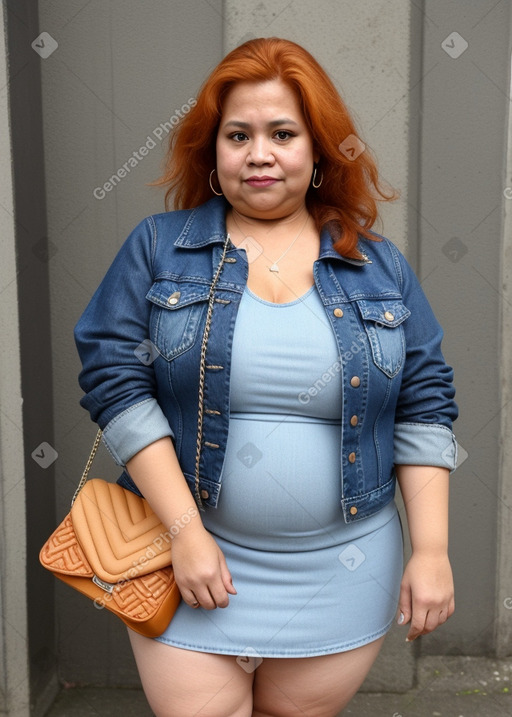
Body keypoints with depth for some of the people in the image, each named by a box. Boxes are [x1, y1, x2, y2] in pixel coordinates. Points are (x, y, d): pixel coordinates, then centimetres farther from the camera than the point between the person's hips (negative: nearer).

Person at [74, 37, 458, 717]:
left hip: (342, 575, 2)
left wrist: (432, 550, -3)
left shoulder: (380, 266, 4)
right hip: (194, 558, -1)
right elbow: (116, 382, -7)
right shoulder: (158, 247, -1)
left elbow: (423, 410, 3)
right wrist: (187, 531, -13)